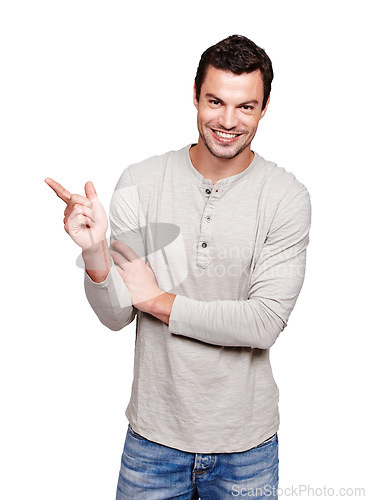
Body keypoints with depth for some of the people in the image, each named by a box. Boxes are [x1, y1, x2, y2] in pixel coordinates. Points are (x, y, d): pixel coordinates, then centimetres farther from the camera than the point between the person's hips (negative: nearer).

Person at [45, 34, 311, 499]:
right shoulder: (140, 182, -8)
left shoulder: (287, 196, -11)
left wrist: (158, 300, -14)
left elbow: (265, 324, -17)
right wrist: (94, 252, -29)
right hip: (154, 432, 1)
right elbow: (116, 316, -9)